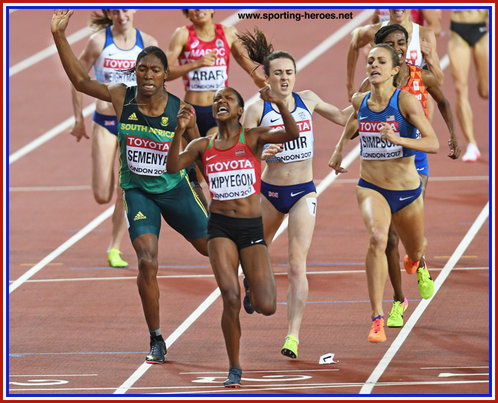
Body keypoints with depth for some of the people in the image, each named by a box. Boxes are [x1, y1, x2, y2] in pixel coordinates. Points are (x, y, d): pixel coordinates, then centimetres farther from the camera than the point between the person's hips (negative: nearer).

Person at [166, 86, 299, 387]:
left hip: (252, 227, -1)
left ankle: (261, 281, 30)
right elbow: (173, 167, -6)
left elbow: (293, 134, -15)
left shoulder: (253, 138, 0)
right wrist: (179, 131, -18)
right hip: (220, 227, 1)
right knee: (231, 299, -15)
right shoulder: (204, 147, 7)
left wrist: (279, 104, -31)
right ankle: (235, 369, 2)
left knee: (266, 307, -9)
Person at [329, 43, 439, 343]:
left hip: (407, 191, -1)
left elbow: (433, 143, -23)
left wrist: (397, 139, -35)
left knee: (416, 253, 20)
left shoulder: (406, 101, -15)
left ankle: (417, 259, 63)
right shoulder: (360, 102, -1)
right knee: (377, 238, -29)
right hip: (371, 187, 1)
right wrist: (339, 151, 17)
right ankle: (378, 319, -31)